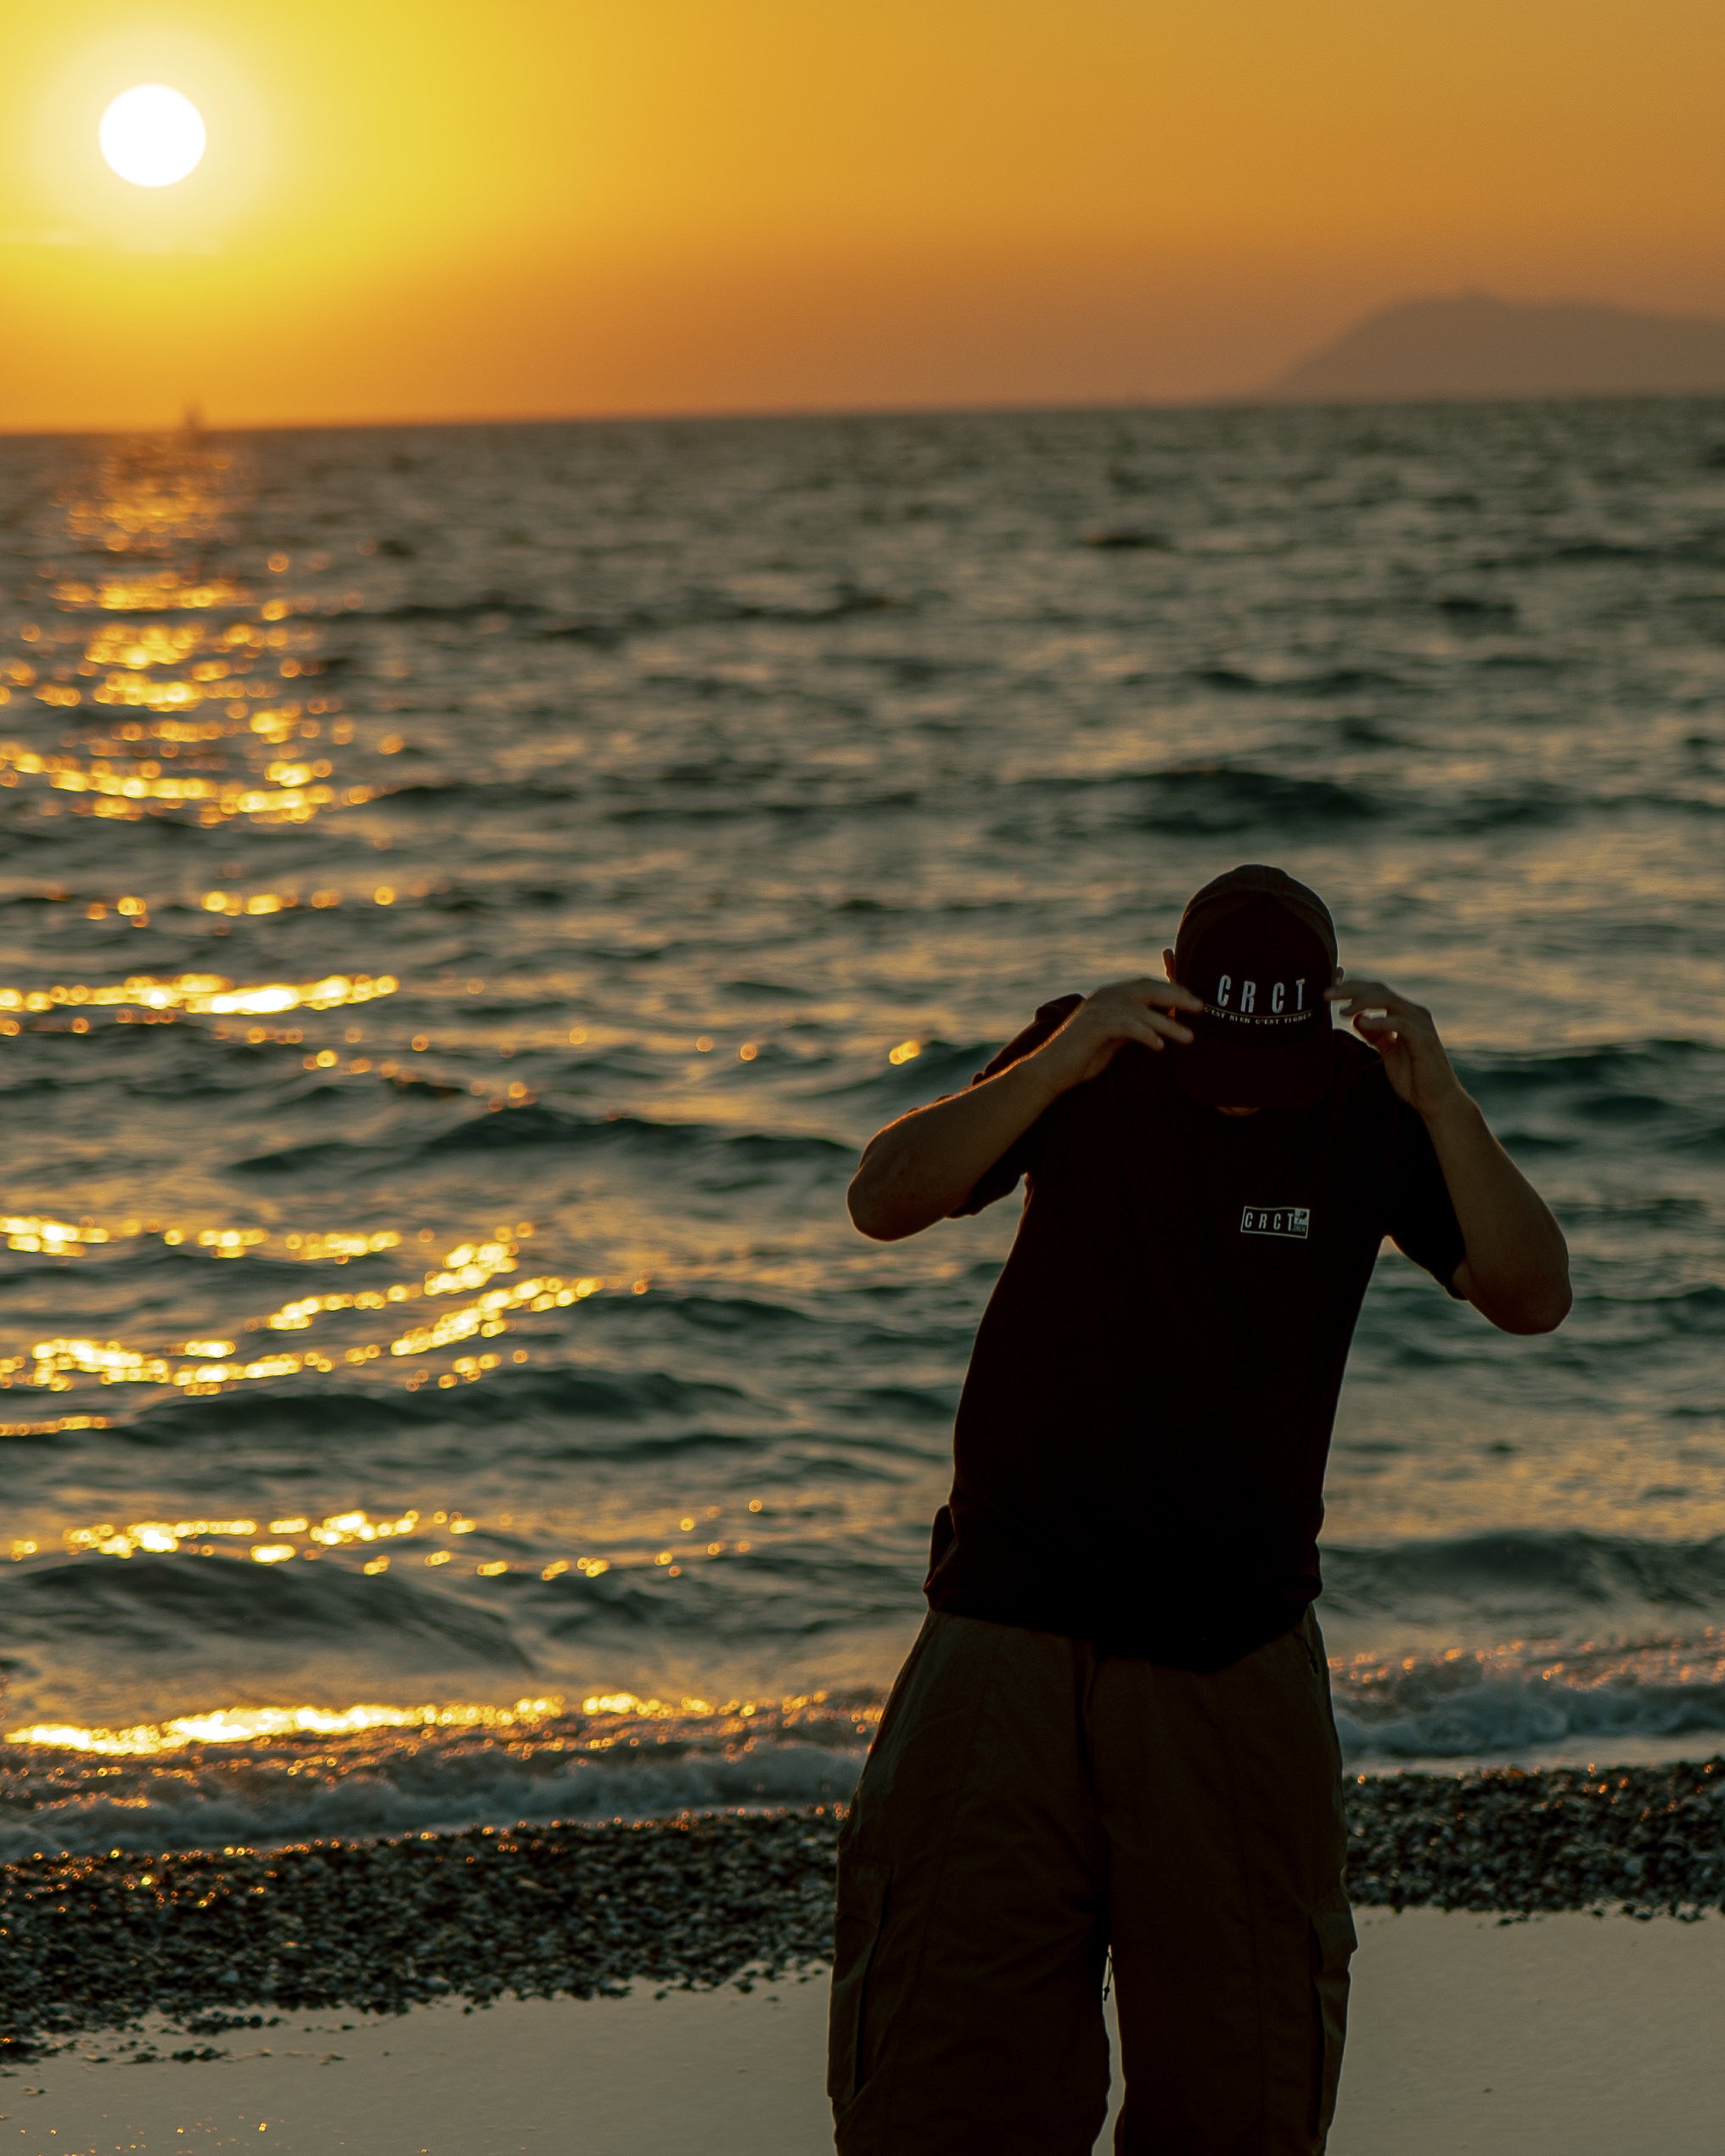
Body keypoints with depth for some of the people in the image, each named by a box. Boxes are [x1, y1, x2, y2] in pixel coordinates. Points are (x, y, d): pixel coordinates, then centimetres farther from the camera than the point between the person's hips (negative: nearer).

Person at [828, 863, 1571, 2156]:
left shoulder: (1366, 1109, -4)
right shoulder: (1091, 1060, -5)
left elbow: (1532, 1298, -14)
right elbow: (886, 1201, -17)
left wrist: (1442, 1102, -27)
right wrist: (1057, 1065, -31)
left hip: (1238, 1655, 1)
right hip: (1014, 1625, -1)